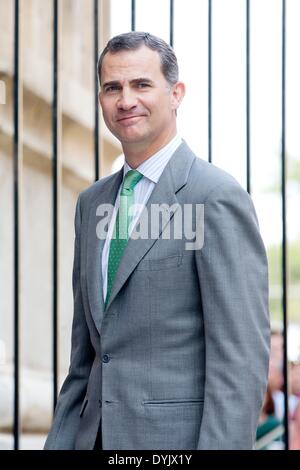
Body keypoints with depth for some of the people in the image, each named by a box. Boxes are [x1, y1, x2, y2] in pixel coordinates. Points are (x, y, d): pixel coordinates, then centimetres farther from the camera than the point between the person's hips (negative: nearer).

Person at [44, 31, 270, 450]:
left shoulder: (218, 196, -10)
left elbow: (242, 357, -15)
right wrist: (60, 443, 11)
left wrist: (221, 445, -21)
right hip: (97, 434, 7)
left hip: (178, 436, -6)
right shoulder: (92, 203, 14)